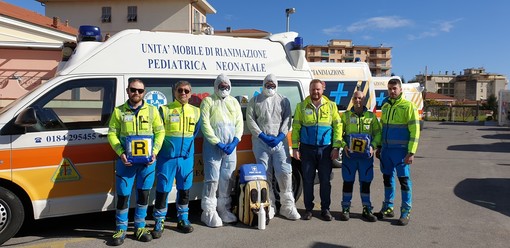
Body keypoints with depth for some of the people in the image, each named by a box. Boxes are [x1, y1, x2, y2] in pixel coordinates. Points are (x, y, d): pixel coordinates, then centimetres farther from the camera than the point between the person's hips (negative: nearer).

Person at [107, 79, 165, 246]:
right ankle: (121, 229, 19)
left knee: (143, 193, 9)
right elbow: (112, 134, 1)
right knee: (123, 194, 4)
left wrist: (155, 152, -8)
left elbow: (160, 132, 5)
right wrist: (121, 153, -13)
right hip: (126, 160, -1)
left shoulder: (152, 110, 6)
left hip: (147, 160, 1)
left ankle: (140, 227, 24)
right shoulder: (119, 111, 4)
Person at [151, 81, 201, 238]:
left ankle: (183, 219, 26)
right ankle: (159, 222, 14)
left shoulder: (196, 112, 7)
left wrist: (187, 146, 11)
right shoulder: (164, 110, -3)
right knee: (163, 189, 0)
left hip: (186, 157, 3)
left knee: (184, 189, 11)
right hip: (167, 157, -3)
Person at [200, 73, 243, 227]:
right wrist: (218, 143, -14)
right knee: (212, 179, -5)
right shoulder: (208, 101, 1)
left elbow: (239, 123, 9)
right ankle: (209, 211, 3)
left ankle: (223, 209, 21)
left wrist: (235, 142, -6)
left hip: (230, 146, 5)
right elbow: (205, 124, -7)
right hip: (213, 146, -5)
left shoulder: (234, 102, 16)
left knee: (226, 179, 10)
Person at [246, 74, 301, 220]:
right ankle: (269, 207, 12)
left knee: (285, 172, -6)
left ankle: (288, 206, 7)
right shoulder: (255, 101, 10)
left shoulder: (283, 101, 13)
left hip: (280, 141, 0)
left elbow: (287, 120, 4)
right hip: (261, 142, 0)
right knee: (265, 174, 2)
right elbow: (250, 120, 2)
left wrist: (280, 137, -10)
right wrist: (263, 136, -9)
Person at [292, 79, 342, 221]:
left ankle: (325, 209, 19)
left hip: (325, 149, 0)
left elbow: (338, 127, 4)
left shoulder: (331, 106, 6)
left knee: (325, 181, 6)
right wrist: (295, 148, -2)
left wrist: (336, 147, -3)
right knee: (307, 180, 5)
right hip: (307, 149, 0)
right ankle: (308, 209, 18)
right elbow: (295, 128, 4)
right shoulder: (302, 106, 5)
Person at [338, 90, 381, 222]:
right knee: (348, 181, 4)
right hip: (349, 154, -1)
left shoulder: (371, 116, 8)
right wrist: (344, 145, -8)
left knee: (366, 182, 6)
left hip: (366, 155, 1)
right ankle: (345, 209, 15)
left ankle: (367, 209, 18)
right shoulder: (345, 115, 6)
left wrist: (373, 146, -6)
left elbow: (378, 133, 10)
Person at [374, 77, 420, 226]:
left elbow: (415, 131, -11)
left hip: (401, 150, -6)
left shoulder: (408, 106, -8)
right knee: (387, 178, 13)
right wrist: (379, 148, 16)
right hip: (386, 149, 6)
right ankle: (388, 208, 25)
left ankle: (406, 212, 10)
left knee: (404, 180, 0)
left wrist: (411, 152, -16)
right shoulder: (385, 105, 12)